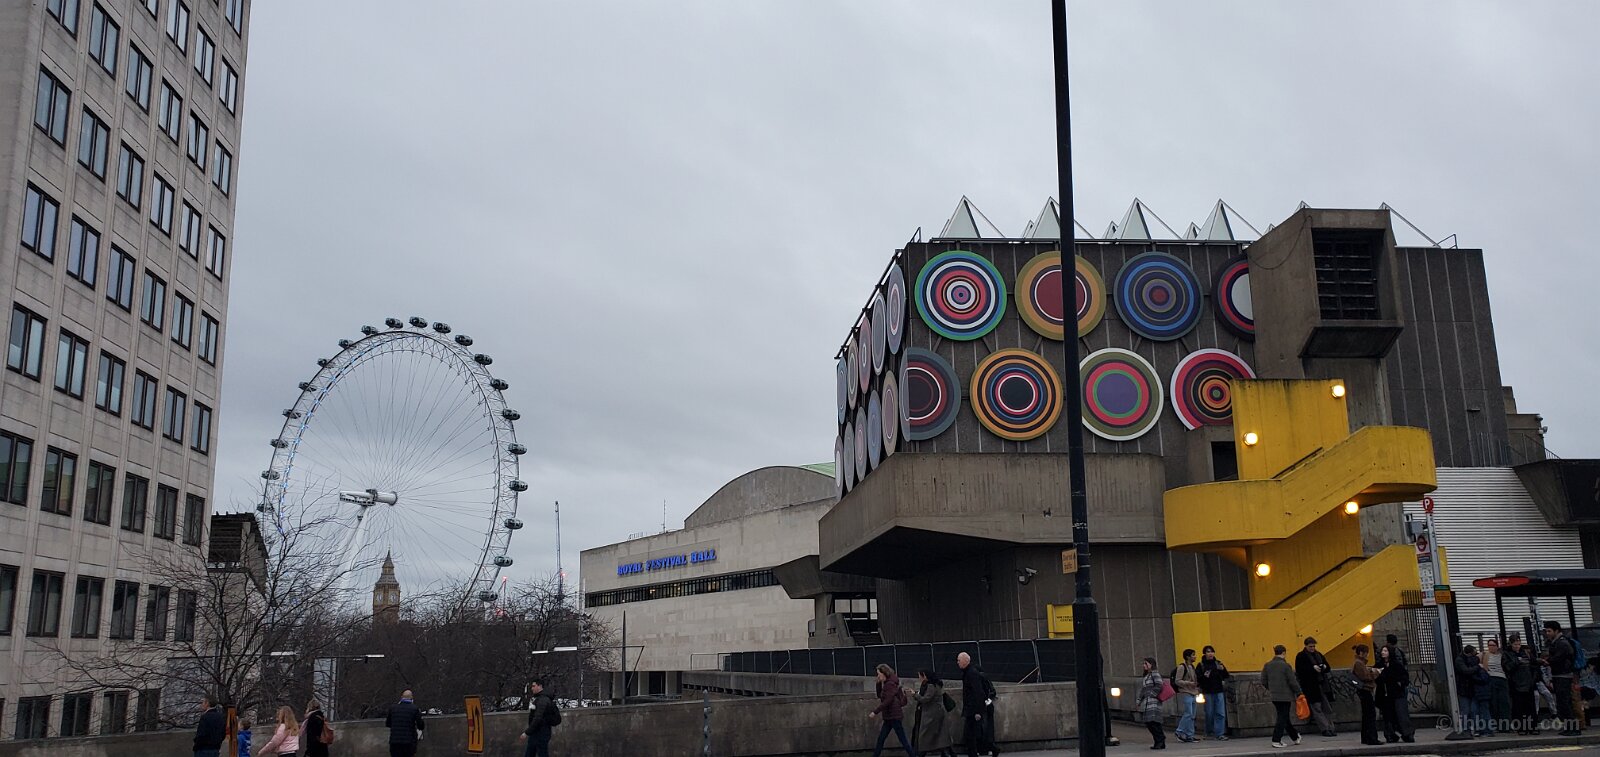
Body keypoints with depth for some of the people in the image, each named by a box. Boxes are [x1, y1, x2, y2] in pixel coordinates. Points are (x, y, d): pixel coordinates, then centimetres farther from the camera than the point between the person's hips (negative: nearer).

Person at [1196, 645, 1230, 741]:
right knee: (1209, 713, 4)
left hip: (1219, 691, 2)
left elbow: (1225, 676, 7)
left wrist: (1223, 670, -12)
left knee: (1221, 713, -2)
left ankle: (1220, 733, 1)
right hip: (1208, 692, -2)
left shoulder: (1218, 663, 9)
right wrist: (1204, 676, -21)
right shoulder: (1201, 665, 0)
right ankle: (1209, 732, 22)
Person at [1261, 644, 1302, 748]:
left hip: (1274, 696, 6)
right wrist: (1299, 693, 0)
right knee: (1282, 718, 0)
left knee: (1284, 717, 17)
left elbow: (1263, 682, 6)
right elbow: (1293, 682, -12)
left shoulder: (1267, 665, 3)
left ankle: (1295, 737, 31)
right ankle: (1276, 740, -4)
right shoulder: (1286, 665, -14)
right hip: (1285, 696, -6)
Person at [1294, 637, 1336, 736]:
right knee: (1317, 707, -7)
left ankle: (1330, 728, 10)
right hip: (1310, 686, -6)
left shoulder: (1318, 654, 17)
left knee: (1327, 707, 5)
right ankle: (1325, 729, -4)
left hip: (1322, 684, 6)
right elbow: (1299, 670, -12)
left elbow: (1328, 668, 21)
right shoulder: (1301, 656, -1)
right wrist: (1313, 667, -18)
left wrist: (1324, 667, -2)